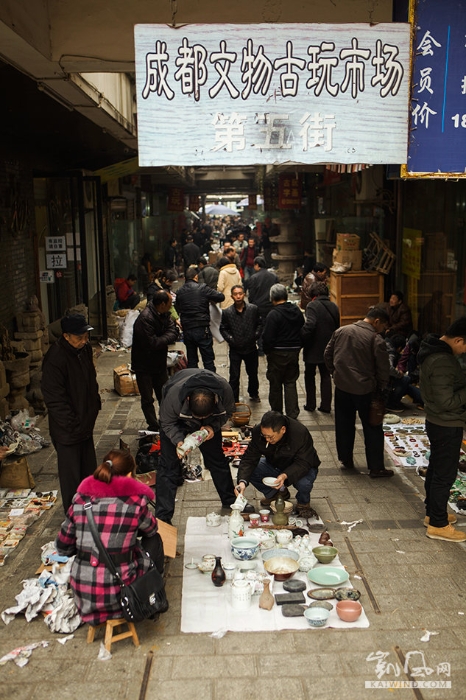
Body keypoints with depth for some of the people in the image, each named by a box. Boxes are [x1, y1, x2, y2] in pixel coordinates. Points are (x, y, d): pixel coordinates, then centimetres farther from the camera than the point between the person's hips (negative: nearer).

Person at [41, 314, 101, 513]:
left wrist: (95, 405, 12)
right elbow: (54, 399, -24)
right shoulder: (55, 358, -26)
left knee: (89, 470, 22)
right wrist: (71, 425, -21)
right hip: (68, 429, -8)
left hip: (86, 422, 8)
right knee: (71, 476, 6)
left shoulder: (84, 349, 0)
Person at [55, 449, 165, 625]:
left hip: (83, 596, 4)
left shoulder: (81, 500, -2)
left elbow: (63, 548, 5)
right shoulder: (134, 501, -11)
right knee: (154, 540, 20)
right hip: (118, 594, -4)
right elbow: (151, 529, 10)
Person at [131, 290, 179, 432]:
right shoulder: (145, 318, -28)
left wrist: (161, 340, -25)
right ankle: (154, 427, 17)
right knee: (147, 399, 5)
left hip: (160, 363, 8)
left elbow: (173, 333, -7)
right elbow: (151, 343, -32)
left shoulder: (165, 315, -1)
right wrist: (167, 338, -16)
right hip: (144, 366, -7)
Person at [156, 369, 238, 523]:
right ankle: (162, 517, -1)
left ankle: (230, 501, 31)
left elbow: (228, 412, -13)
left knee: (217, 458, 10)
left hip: (209, 423, 2)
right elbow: (167, 423, -23)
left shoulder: (225, 390, -38)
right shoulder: (173, 395, -43)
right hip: (177, 420, -2)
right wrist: (178, 440, -41)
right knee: (168, 464, -9)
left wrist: (212, 426, -31)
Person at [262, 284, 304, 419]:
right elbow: (303, 331, 10)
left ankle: (276, 413, 21)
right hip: (294, 352, 5)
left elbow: (267, 337, -17)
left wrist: (267, 351, -1)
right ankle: (292, 413, 10)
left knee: (275, 384, 10)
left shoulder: (273, 314, -17)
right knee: (291, 383, 13)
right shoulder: (297, 311, 3)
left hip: (278, 353, -5)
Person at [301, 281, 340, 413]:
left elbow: (309, 325, -30)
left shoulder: (312, 305, -16)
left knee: (309, 375, 12)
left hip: (313, 348, -5)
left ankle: (310, 404, 17)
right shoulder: (334, 307, 4)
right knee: (326, 376, 14)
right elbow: (337, 327, 11)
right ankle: (326, 405, 15)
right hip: (328, 348, 5)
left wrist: (301, 338, -20)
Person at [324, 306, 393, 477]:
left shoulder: (340, 331, 3)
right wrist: (381, 389, 4)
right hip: (364, 389, -5)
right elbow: (382, 369, -10)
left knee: (344, 426, 17)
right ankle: (376, 468, 13)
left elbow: (327, 355, 9)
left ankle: (346, 460, 28)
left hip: (341, 386, 5)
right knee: (372, 429, 7)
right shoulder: (376, 340, -13)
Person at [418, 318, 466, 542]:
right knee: (445, 474, 3)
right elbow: (447, 401, -28)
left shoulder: (435, 350, 4)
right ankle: (438, 525, 15)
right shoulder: (442, 362, -29)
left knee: (435, 469, 21)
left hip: (437, 422, 10)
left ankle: (432, 513, 36)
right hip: (447, 426, -10)